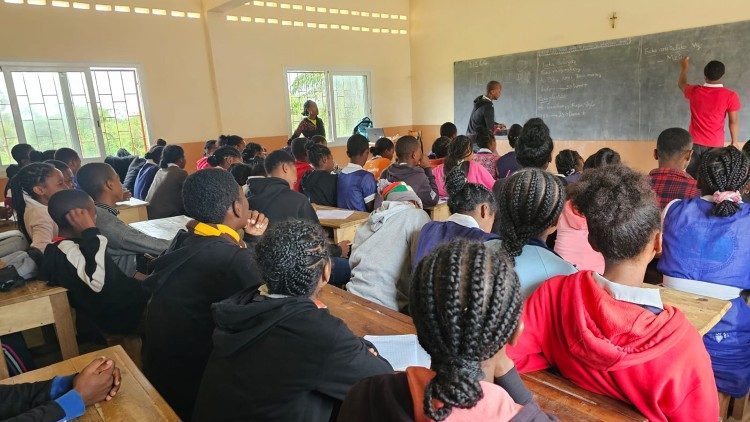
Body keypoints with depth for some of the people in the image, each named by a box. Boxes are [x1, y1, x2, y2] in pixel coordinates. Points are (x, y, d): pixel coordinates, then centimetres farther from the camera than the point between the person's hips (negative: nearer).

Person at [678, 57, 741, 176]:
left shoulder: (694, 91, -5)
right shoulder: (730, 96, -11)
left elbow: (681, 84, 19)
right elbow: (734, 122, -6)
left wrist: (685, 67, 35)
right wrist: (735, 142, 6)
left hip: (695, 143, 2)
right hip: (715, 145, -2)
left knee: (692, 177, 10)